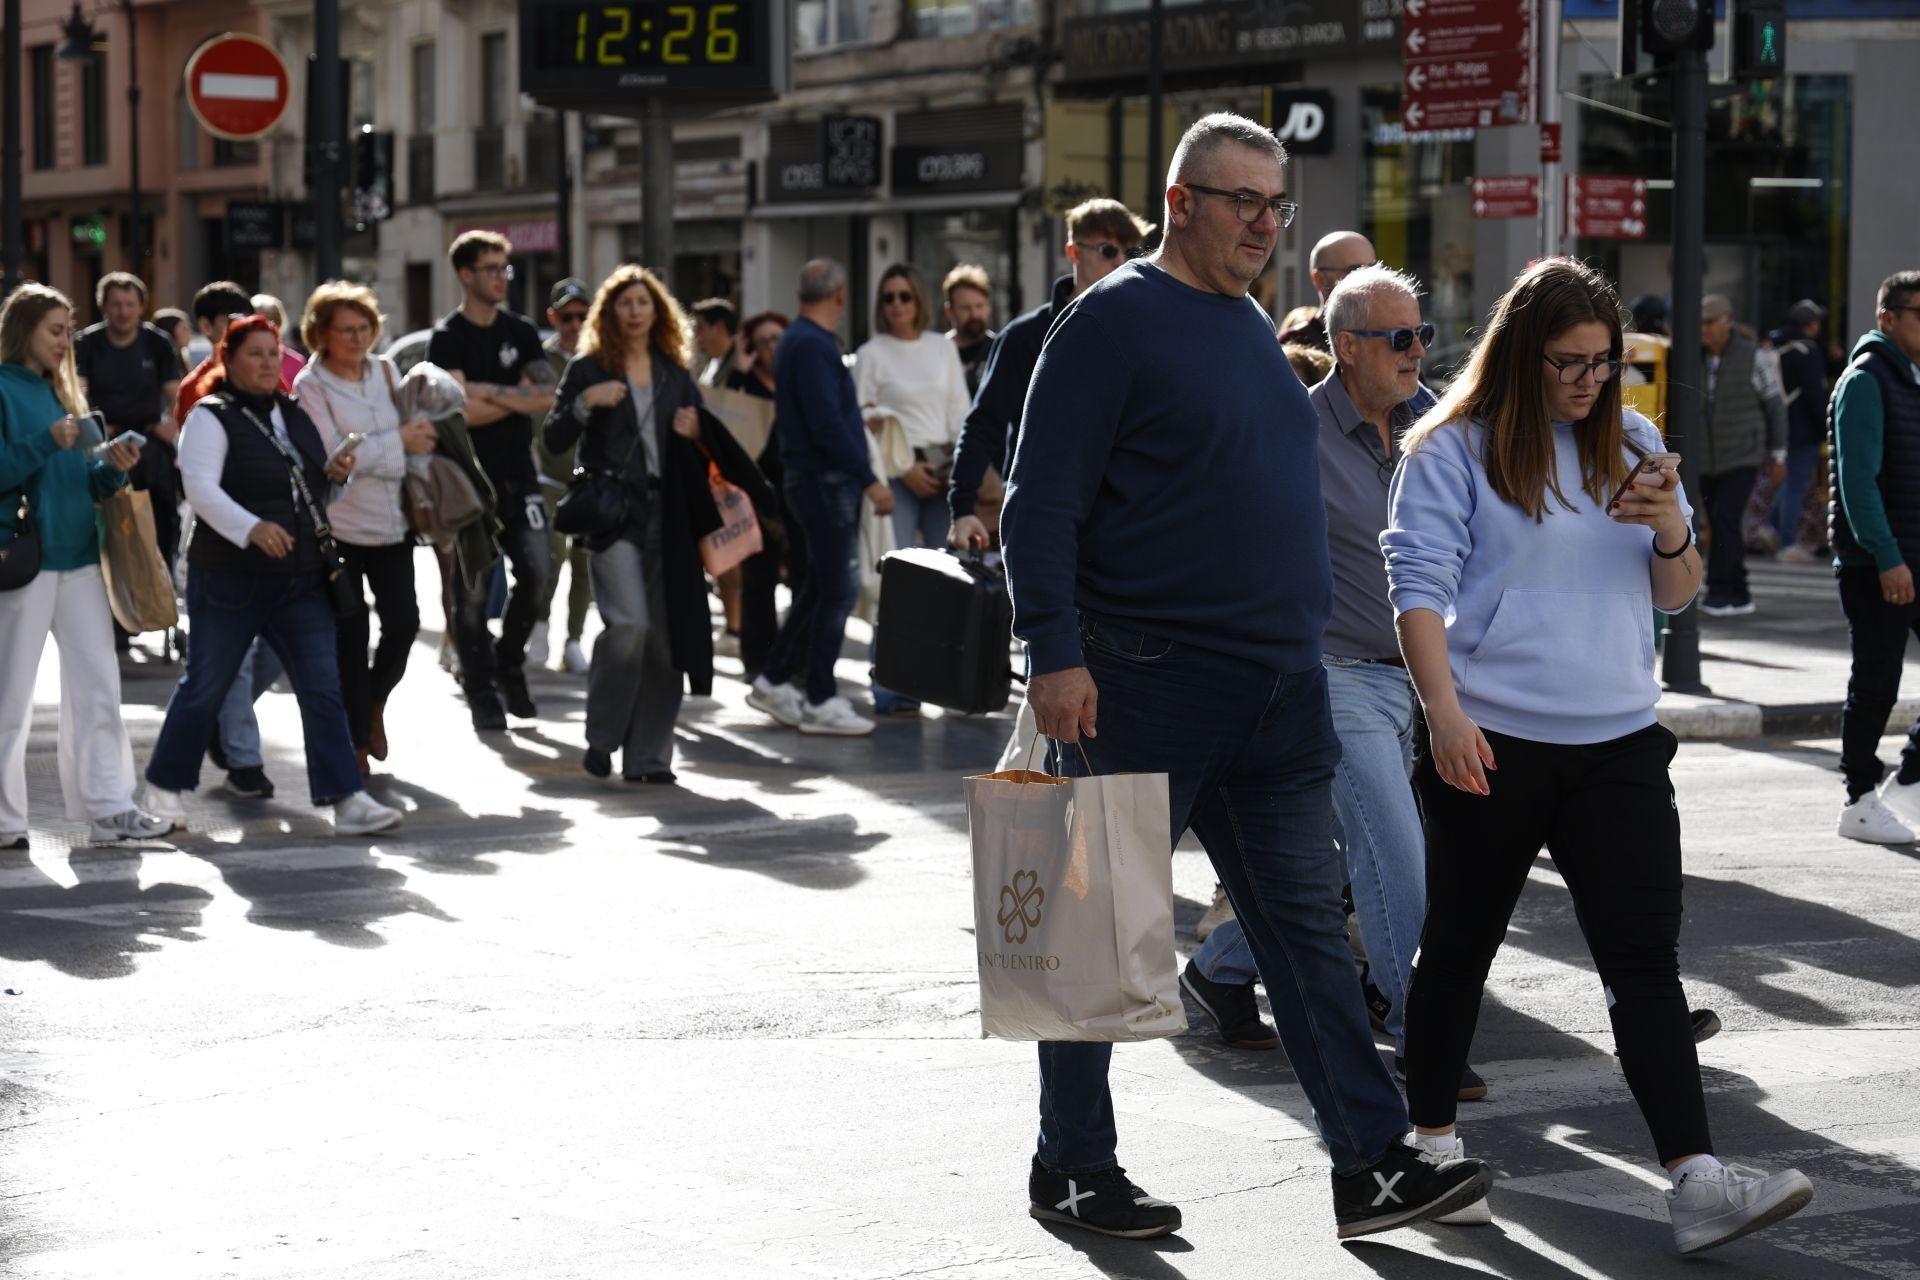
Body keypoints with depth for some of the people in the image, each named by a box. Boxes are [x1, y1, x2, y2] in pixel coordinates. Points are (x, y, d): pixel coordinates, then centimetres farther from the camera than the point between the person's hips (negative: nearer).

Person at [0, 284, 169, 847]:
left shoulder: (60, 393, 16)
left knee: (97, 686, 3)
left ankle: (108, 808, 5)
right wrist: (47, 442, -23)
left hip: (78, 558, 7)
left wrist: (112, 468, -1)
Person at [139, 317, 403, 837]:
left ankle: (346, 799, -6)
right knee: (206, 686, 6)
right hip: (230, 576, -5)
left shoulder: (296, 414, 14)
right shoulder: (211, 417, -7)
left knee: (323, 688, -4)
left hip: (301, 579, 5)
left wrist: (335, 473, 4)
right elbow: (201, 488, -21)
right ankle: (165, 787, 24)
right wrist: (251, 528, -37)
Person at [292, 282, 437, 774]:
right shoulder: (310, 385, -7)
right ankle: (357, 738, 12)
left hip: (391, 518, 4)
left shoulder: (386, 371, 7)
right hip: (339, 525, -4)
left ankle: (374, 702, 25)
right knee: (350, 634, 1)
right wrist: (398, 440, -15)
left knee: (403, 620, -3)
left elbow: (418, 432, 15)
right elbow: (331, 453, -17)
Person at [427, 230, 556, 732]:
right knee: (473, 587, -3)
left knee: (536, 570, -4)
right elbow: (461, 411, -14)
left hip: (518, 473, 4)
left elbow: (545, 398, 0)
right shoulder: (448, 337, -3)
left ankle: (509, 666, 18)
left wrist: (490, 393, -12)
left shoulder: (521, 332, 12)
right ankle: (481, 695, 3)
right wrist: (517, 400, -7)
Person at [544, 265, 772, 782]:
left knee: (667, 634, 0)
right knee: (630, 622, -19)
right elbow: (554, 440, -4)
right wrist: (585, 403, -19)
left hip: (666, 516, 4)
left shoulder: (675, 375, 15)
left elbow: (709, 445, 20)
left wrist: (695, 434, -1)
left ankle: (648, 756, 8)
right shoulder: (588, 369, 3)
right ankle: (601, 738, -2)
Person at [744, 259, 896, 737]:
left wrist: (853, 413, 39)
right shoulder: (813, 346, -17)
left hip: (812, 479, 10)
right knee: (839, 588, -6)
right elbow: (827, 426, -23)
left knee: (821, 586, 15)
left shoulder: (797, 340, 15)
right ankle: (820, 701, -1)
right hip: (826, 479, -10)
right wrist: (870, 481, -21)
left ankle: (773, 681, 20)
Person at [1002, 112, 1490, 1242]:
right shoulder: (1116, 319, -8)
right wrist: (1056, 654, -20)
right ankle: (1073, 1168, 14)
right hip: (1147, 679, -7)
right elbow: (1043, 502, -13)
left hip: (1280, 685, 8)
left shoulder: (1253, 325, 17)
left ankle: (1373, 1168, 6)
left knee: (1309, 923, 5)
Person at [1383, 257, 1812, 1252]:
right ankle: (1431, 1141, 27)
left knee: (1647, 959, -4)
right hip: (1492, 745, -3)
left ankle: (1696, 1180, -11)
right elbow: (1418, 586, -8)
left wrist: (1672, 532, -7)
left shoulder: (1632, 447, 12)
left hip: (1618, 741, 4)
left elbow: (1674, 596, 15)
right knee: (1460, 945, 9)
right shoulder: (1454, 450, -2)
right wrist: (1444, 712, -19)